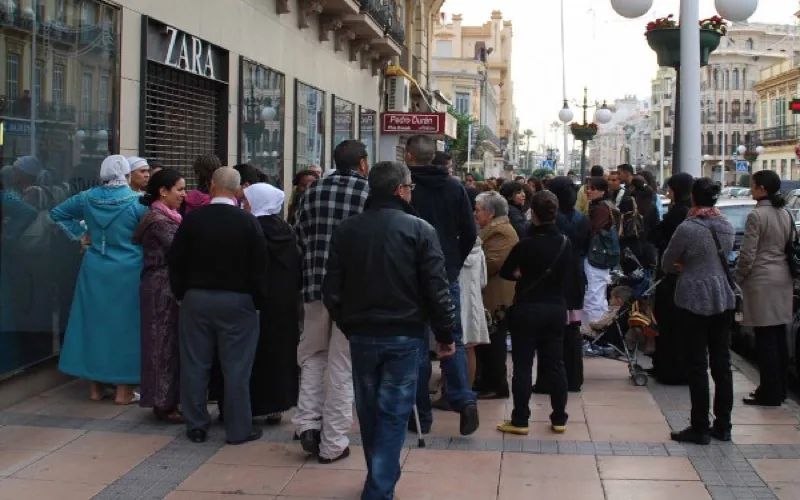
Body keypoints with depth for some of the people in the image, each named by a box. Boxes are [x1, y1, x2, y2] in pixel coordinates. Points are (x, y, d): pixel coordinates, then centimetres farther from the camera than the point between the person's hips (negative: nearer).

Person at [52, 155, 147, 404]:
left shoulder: (88, 198, 3)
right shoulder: (137, 201, -11)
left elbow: (57, 213, 13)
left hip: (95, 271, 4)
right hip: (127, 272, -4)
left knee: (94, 322, 11)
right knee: (124, 325, 3)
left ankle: (95, 387, 18)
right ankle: (124, 390, 6)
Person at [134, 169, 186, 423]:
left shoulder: (166, 217, 15)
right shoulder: (158, 220, -15)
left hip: (168, 287, 9)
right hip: (163, 288, -9)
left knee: (170, 343, 11)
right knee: (165, 344, -3)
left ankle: (166, 400, 17)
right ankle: (163, 403, 4)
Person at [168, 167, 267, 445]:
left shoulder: (192, 219, -3)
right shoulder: (248, 222, -8)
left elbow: (175, 261, 1)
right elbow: (259, 266, -7)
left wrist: (181, 293, 13)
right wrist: (256, 300, 4)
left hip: (196, 299, 2)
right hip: (237, 302, -2)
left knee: (195, 365, 9)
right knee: (236, 368, 3)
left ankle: (196, 426, 16)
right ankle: (238, 429, 8)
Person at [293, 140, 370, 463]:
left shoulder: (313, 191, 4)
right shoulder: (371, 193, -4)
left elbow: (299, 237, 7)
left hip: (315, 284, 3)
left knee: (313, 355, 20)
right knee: (342, 364, 4)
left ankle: (308, 423, 8)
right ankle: (333, 444, 9)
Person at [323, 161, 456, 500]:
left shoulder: (347, 229, 2)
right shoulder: (420, 229, -8)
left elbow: (332, 289, 4)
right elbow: (436, 289, -11)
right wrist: (445, 334, -1)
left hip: (361, 333, 4)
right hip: (403, 334, -3)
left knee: (369, 411, 16)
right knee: (393, 414, 1)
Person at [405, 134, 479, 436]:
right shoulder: (455, 188, 2)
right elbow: (470, 233, 3)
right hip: (448, 276, 3)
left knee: (417, 344, 5)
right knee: (453, 340, 11)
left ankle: (420, 414, 9)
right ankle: (464, 399, -5)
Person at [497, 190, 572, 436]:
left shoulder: (526, 244, -16)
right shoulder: (565, 243, -1)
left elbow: (505, 273, -4)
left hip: (527, 309, -5)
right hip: (556, 308, 5)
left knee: (523, 365, 1)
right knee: (555, 364, 11)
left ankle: (520, 421, 4)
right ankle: (559, 419, 17)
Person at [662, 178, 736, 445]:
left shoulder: (687, 228, -15)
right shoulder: (727, 226, 3)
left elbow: (666, 262, -4)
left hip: (695, 301, -6)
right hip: (724, 300, 6)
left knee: (698, 366, 1)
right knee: (722, 364, 11)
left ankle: (700, 428, 6)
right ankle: (723, 426, 18)